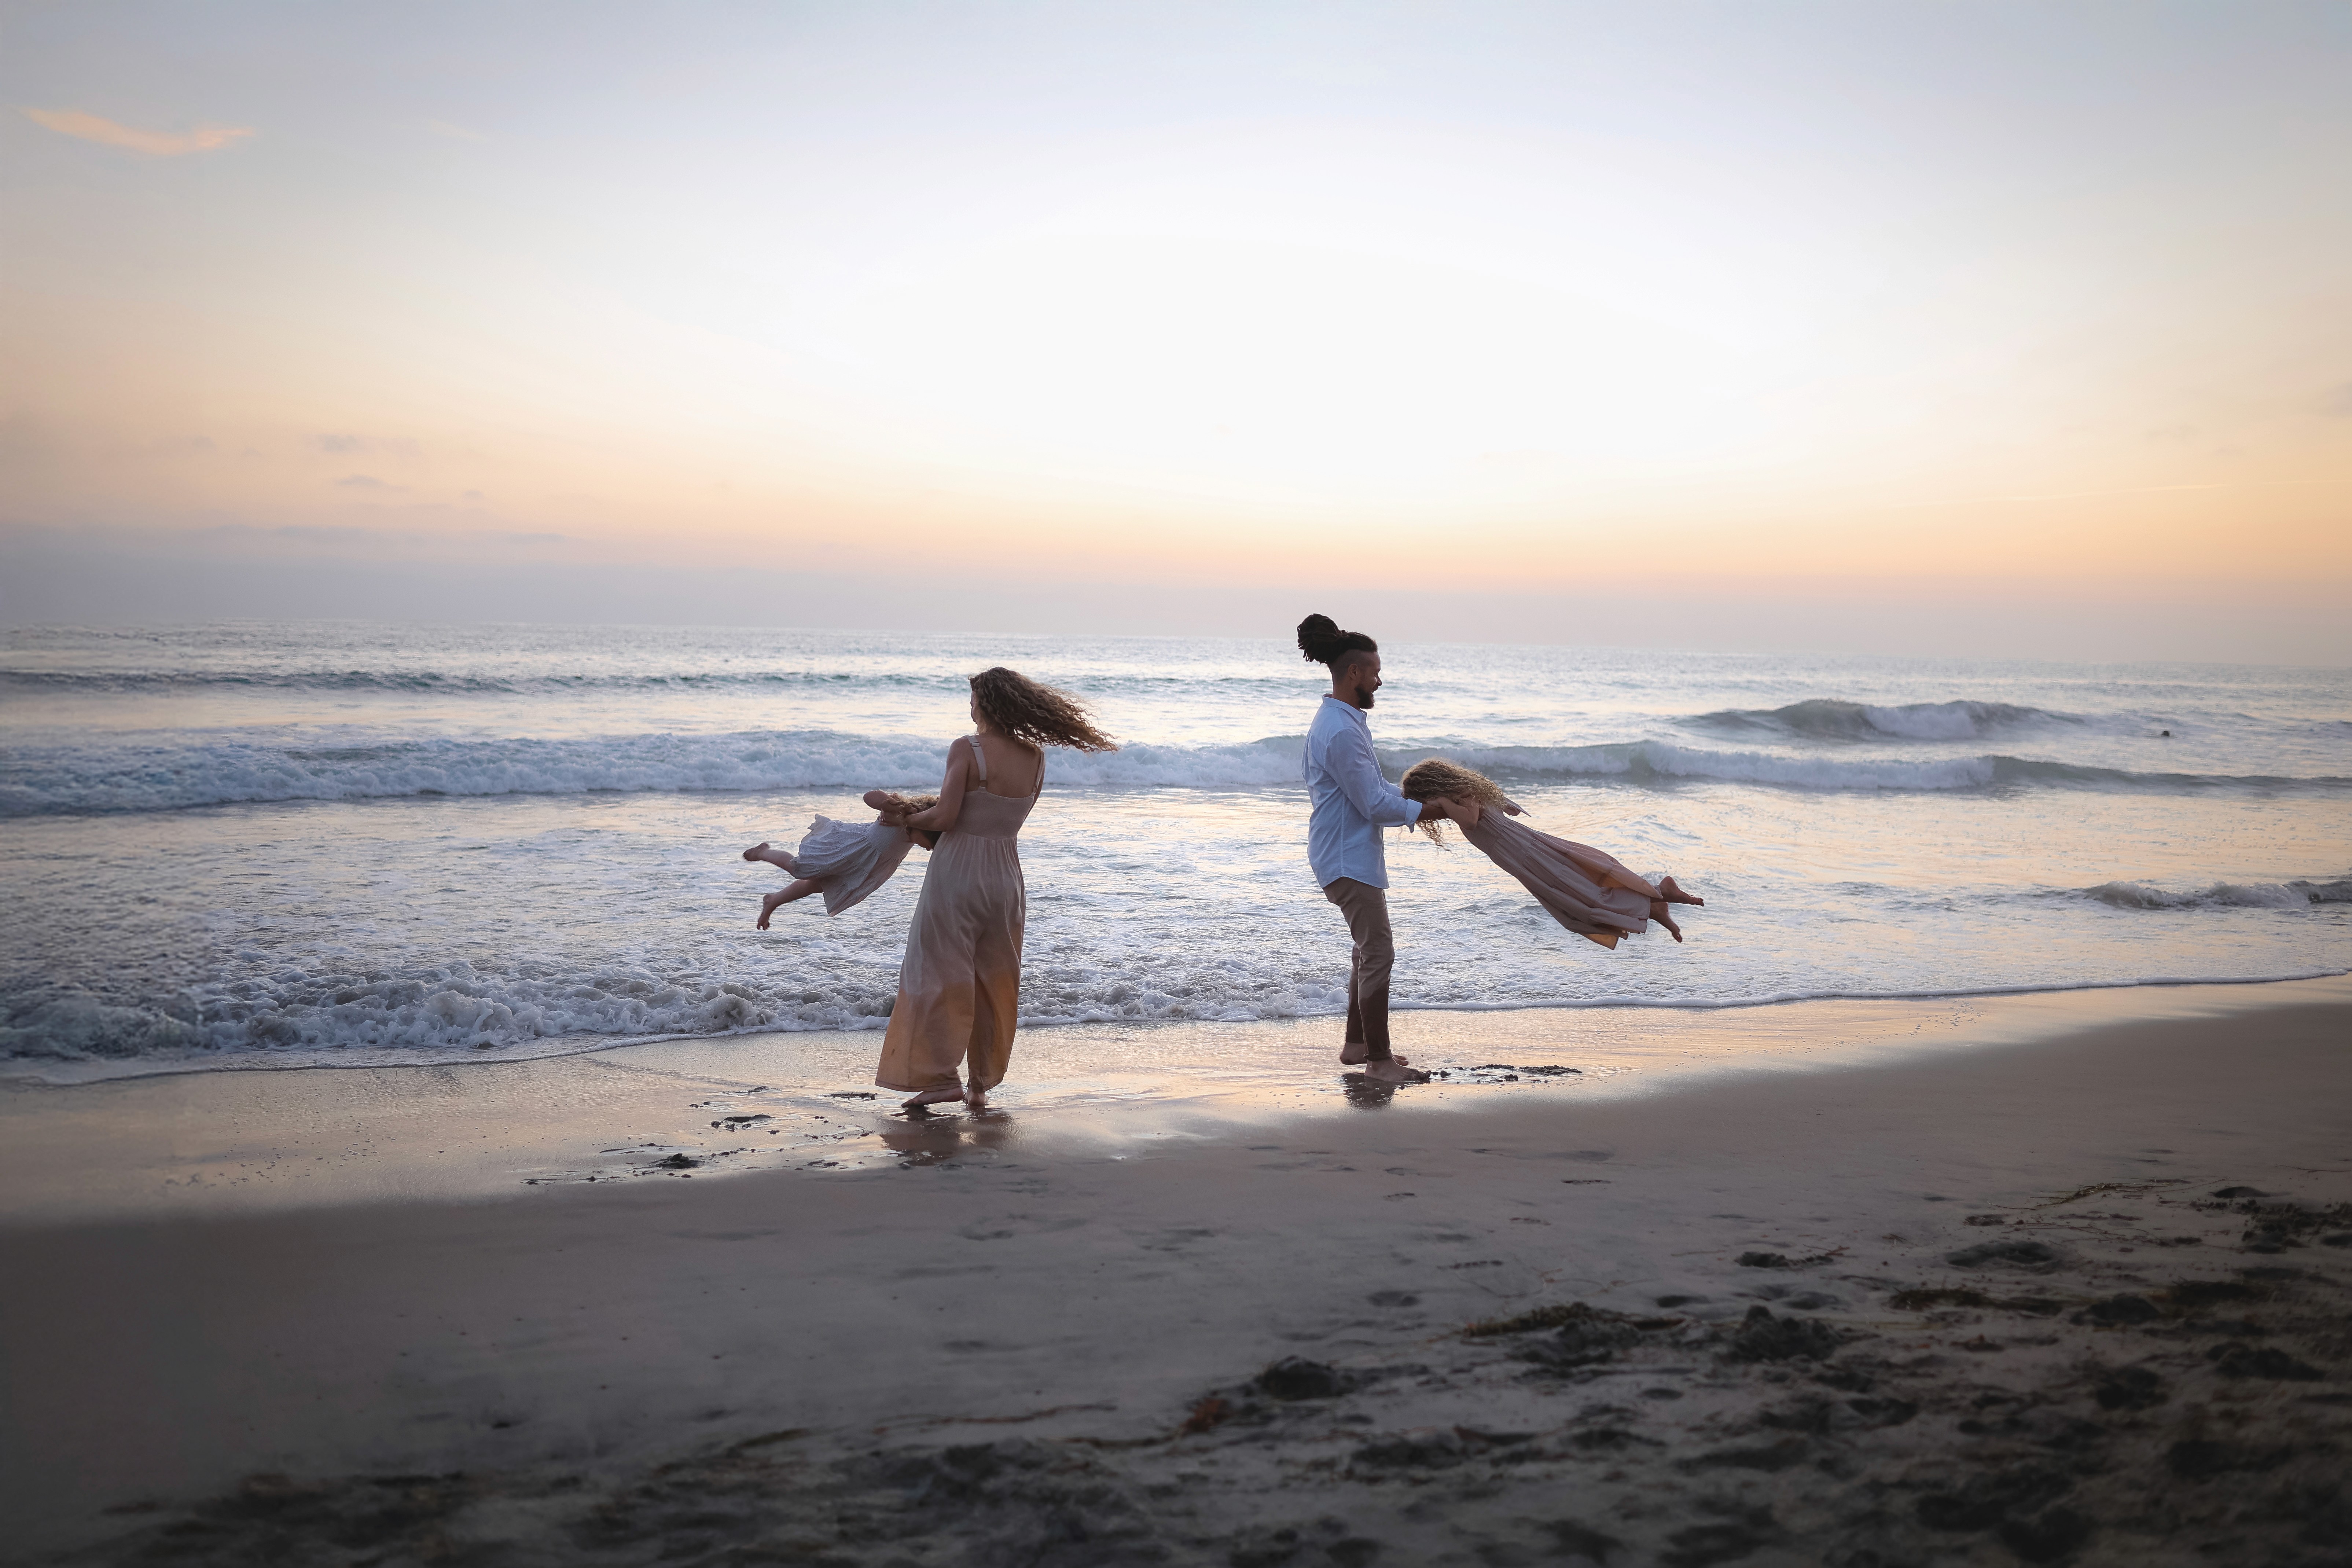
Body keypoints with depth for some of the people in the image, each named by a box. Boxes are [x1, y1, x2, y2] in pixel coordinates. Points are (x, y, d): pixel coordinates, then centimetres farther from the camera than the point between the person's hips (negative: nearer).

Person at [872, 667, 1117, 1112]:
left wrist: (904, 820, 0)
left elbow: (944, 817, -17)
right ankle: (981, 1084, 19)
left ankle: (941, 1078, -1)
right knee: (995, 983, 13)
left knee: (938, 975, 3)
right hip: (1006, 878, 6)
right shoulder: (1035, 758, 3)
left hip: (958, 871, -6)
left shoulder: (967, 750, -14)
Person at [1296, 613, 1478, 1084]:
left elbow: (1374, 786, 18)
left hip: (1351, 854, 11)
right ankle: (1378, 1060, 1)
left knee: (1369, 949, 19)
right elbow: (1375, 805, -21)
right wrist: (1431, 810, -11)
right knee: (1378, 954, -6)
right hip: (1349, 860, -11)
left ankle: (1356, 1044, 29)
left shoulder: (1340, 720, 11)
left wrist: (1418, 797, 7)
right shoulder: (1342, 731, -24)